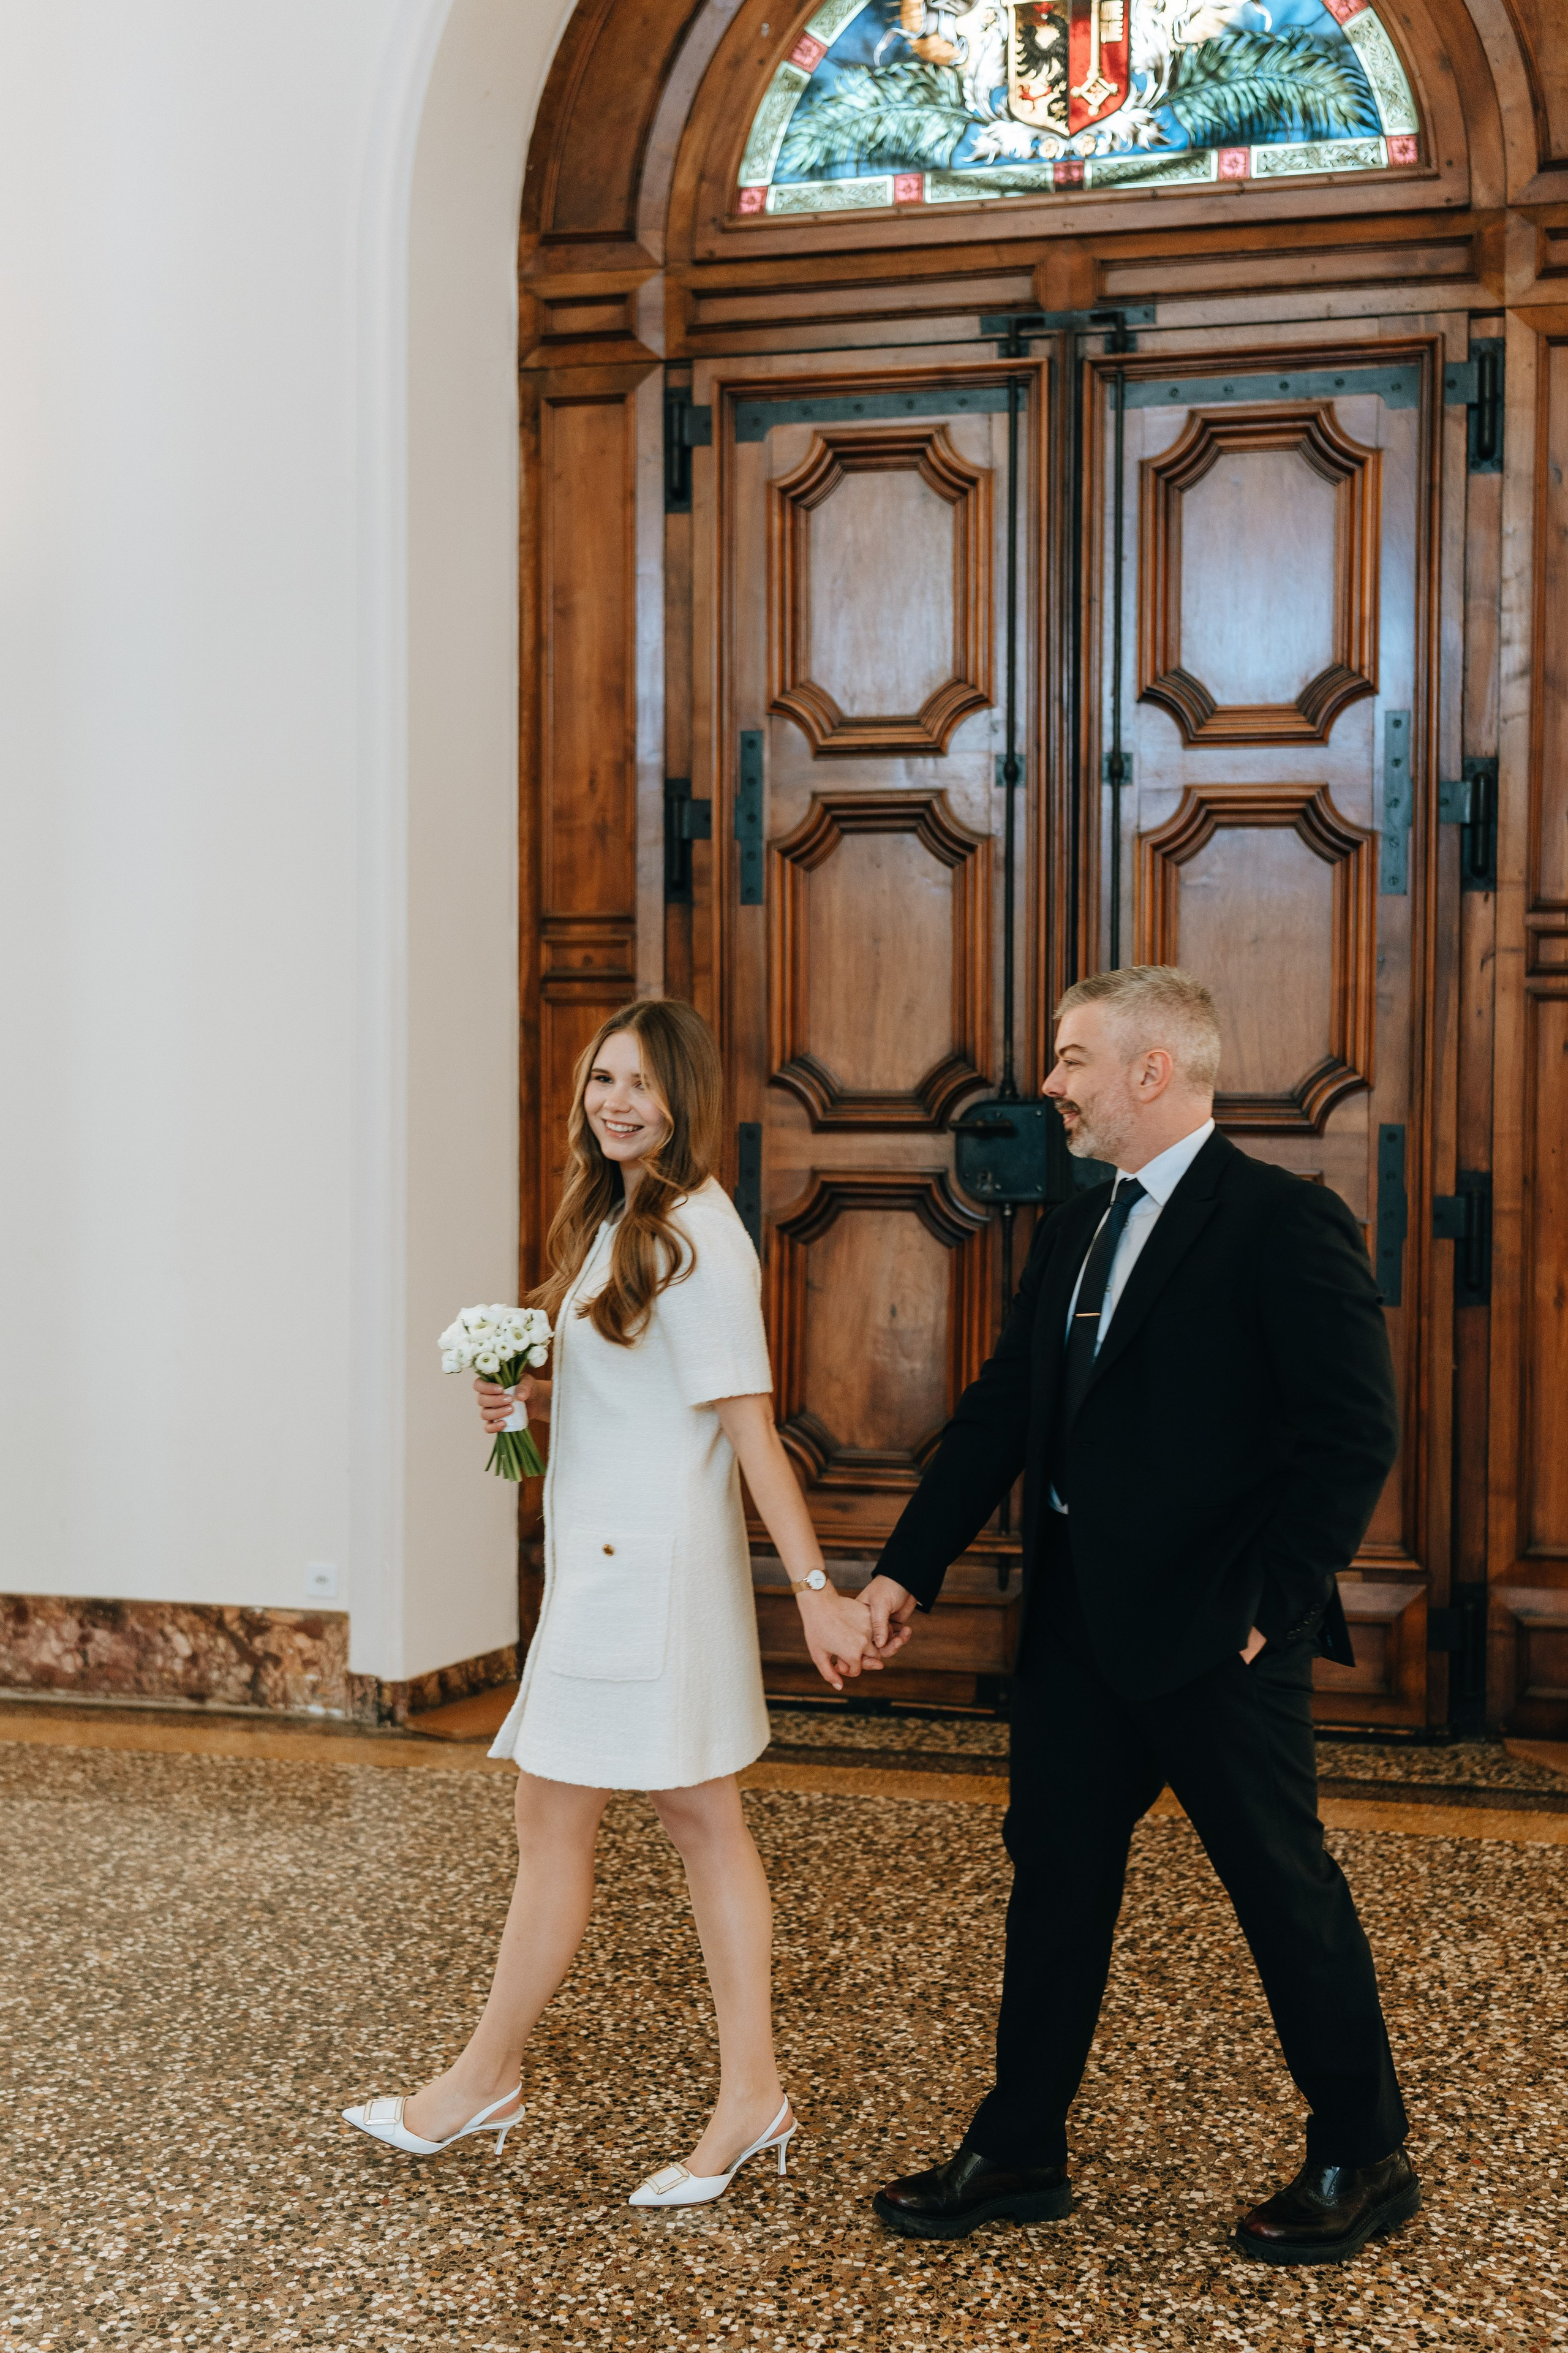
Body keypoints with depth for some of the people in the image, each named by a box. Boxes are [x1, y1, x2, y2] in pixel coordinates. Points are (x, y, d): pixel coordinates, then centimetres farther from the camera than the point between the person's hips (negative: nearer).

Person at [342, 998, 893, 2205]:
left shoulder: (694, 1239, -17)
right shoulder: (619, 1220, 13)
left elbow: (750, 1424, -20)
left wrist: (815, 1587, -23)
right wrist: (532, 1397, 3)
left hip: (649, 1565, -10)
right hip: (612, 1557, 10)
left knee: (554, 1822, 3)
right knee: (705, 1823, 10)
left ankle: (484, 2080, 19)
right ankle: (753, 2097, 16)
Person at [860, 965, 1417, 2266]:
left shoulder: (1287, 1223, -12)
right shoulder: (1072, 1231, 12)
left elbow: (1354, 1432, -16)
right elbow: (1001, 1413, 13)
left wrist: (1271, 1601, -16)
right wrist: (908, 1568, 8)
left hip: (1215, 1634, -7)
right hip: (1079, 1623, 8)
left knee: (1286, 1887, 6)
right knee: (1055, 1877, 13)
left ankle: (1364, 2160, 23)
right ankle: (1019, 2151, 26)